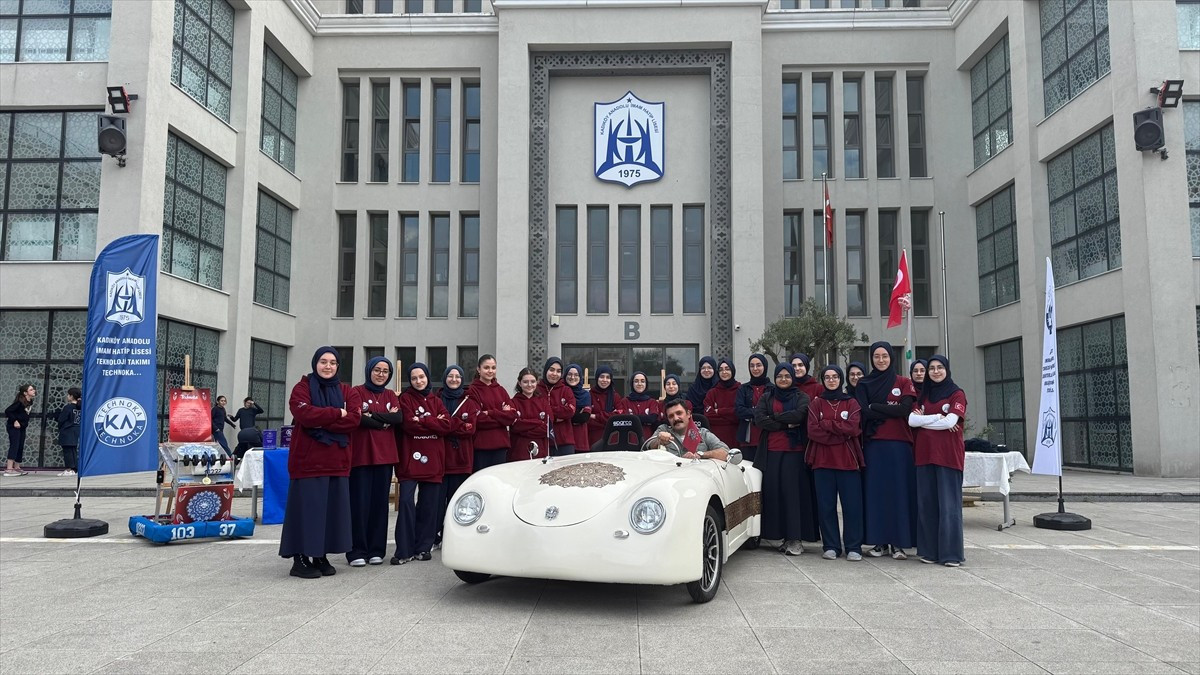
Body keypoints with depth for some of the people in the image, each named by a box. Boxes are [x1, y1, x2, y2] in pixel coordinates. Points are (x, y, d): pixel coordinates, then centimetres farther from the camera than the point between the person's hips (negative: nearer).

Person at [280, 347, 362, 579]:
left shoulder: (348, 392, 12)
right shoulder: (302, 388, 2)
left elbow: (354, 419, -5)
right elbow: (305, 414, -17)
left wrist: (321, 423, -13)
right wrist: (337, 414, -11)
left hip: (337, 462, 4)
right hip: (308, 460, -4)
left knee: (332, 508, 6)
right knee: (306, 508, -3)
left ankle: (321, 556, 16)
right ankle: (300, 558, 5)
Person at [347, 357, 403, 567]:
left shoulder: (391, 396, 16)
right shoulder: (357, 392, 1)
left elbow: (399, 418, -2)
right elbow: (358, 418, -14)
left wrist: (372, 416, -11)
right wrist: (385, 420, -6)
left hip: (385, 455, 5)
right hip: (361, 455, -4)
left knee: (380, 502, 6)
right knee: (360, 503, -6)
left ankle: (376, 550, 13)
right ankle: (357, 552, 0)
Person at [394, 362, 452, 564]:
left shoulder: (436, 401, 14)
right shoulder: (406, 399, 5)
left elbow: (446, 426, -2)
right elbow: (408, 425, -11)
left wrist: (421, 421, -9)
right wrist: (433, 422, -9)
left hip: (432, 460, 3)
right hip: (410, 460, -3)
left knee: (429, 506, 5)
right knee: (406, 502, -12)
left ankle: (424, 547, 16)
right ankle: (404, 551, -7)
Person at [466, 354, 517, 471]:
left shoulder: (501, 390, 14)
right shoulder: (472, 391, -2)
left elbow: (513, 415, 2)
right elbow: (478, 420, -12)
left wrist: (490, 413, -10)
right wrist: (502, 415, -7)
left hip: (500, 445, 5)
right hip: (480, 445, -4)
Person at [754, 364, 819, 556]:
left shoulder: (802, 397, 9)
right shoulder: (766, 397, 15)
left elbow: (799, 415, -12)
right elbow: (759, 419, -3)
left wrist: (773, 418, -5)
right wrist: (786, 424, -10)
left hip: (795, 451, -2)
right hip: (771, 451, 3)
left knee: (794, 491, -7)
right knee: (773, 491, -2)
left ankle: (796, 538, -6)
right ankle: (784, 536, 4)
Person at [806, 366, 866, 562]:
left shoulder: (851, 403, 10)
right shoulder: (816, 404, 11)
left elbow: (853, 428, -7)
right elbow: (813, 431, -3)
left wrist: (826, 424, -7)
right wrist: (841, 434, -9)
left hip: (848, 460, 0)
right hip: (822, 460, 1)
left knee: (852, 504, -3)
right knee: (826, 505, 1)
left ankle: (854, 548, 4)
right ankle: (831, 547, 9)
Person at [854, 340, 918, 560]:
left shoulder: (904, 383, 7)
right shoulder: (863, 385, 10)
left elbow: (905, 409, -8)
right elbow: (863, 412, -4)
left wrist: (874, 407, -7)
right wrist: (890, 411, -10)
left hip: (898, 445, -1)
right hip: (873, 445, 1)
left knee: (899, 491, -2)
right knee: (875, 491, 0)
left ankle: (898, 543, 4)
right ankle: (879, 541, 7)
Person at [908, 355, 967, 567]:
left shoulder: (957, 394, 3)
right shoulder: (923, 395, 16)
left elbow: (950, 421, -12)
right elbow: (911, 420, 2)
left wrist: (923, 419, -3)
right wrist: (938, 417, -9)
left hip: (948, 455, -4)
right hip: (925, 454, 5)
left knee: (949, 504, -5)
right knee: (926, 502, 4)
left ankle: (952, 553, -2)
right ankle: (929, 550, 11)